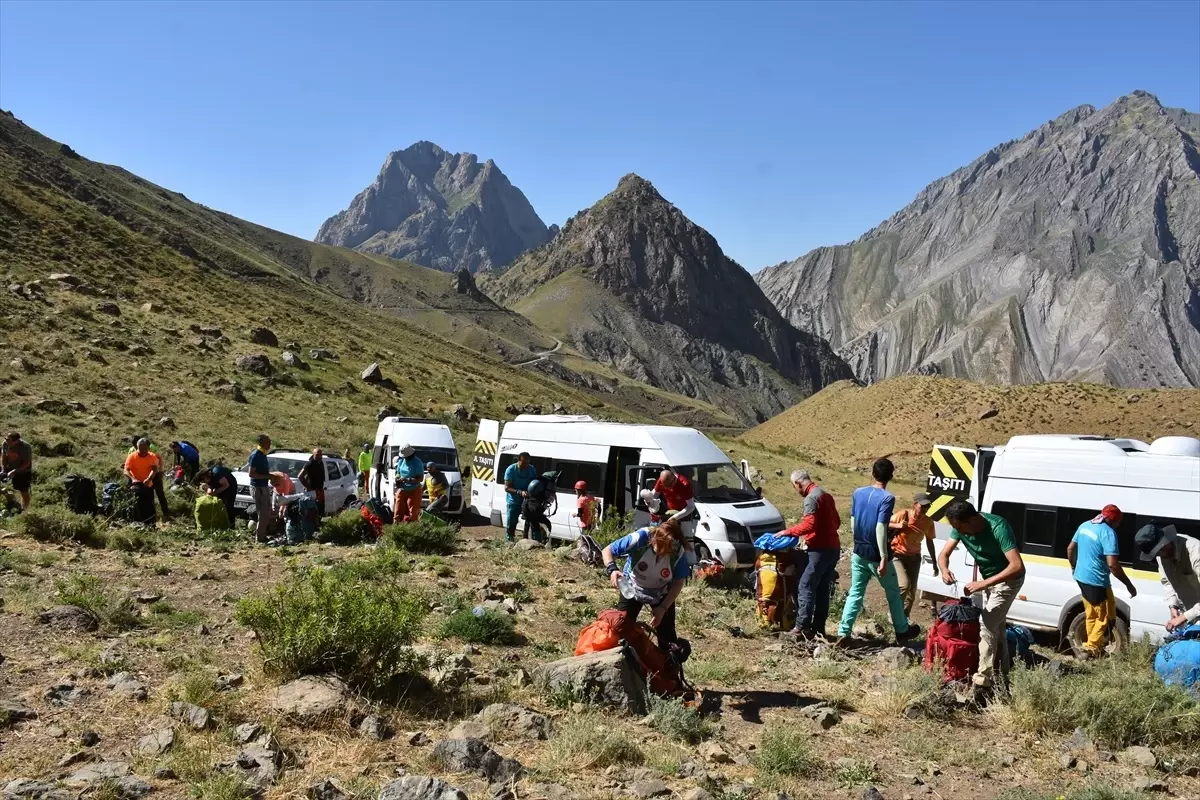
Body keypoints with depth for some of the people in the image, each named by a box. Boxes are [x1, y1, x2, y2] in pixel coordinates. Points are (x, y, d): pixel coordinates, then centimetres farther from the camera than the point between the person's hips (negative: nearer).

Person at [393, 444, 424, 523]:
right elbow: (398, 472, 21)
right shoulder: (401, 460, 8)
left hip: (413, 491, -6)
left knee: (412, 514, -5)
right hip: (401, 490, 6)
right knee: (398, 512, 5)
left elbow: (420, 478, -15)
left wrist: (407, 480, -25)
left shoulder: (417, 462, -11)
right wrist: (397, 477, -3)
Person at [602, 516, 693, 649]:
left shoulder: (680, 553, -29)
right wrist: (612, 569, -43)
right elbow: (608, 550, -24)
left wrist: (663, 608, -21)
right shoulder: (640, 538, -34)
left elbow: (678, 583, -15)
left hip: (661, 594, 1)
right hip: (632, 589, 0)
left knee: (667, 637, 3)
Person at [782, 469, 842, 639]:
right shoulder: (826, 495, 16)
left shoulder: (811, 498, -14)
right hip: (833, 548, 9)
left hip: (820, 550, -9)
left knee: (805, 588, -7)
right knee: (822, 590, 12)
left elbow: (809, 525, -23)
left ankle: (802, 628, -9)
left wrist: (788, 532, -14)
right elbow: (836, 522, 22)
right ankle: (819, 628, 14)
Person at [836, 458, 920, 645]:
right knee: (893, 592, 15)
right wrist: (884, 558, -21)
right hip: (875, 555, -5)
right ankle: (902, 630, 29)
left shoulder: (858, 493, 1)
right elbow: (880, 528, -23)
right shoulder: (887, 498, -18)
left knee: (855, 593, 10)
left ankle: (843, 632, 2)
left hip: (859, 552, 5)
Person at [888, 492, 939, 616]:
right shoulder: (903, 514, -20)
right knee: (904, 585, -23)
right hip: (897, 555, -5)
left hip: (914, 557, 5)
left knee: (911, 592, 5)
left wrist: (934, 563, 10)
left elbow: (929, 541, 7)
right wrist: (897, 525, -29)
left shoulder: (928, 522, -7)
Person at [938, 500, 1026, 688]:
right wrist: (945, 570, -35)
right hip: (989, 579, 8)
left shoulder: (998, 528, -37)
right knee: (997, 626, 17)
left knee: (986, 626, -13)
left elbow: (1017, 566, -42)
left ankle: (983, 679, -8)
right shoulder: (961, 528, -17)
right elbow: (944, 554, -11)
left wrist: (983, 584, -44)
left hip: (1008, 579, -8)